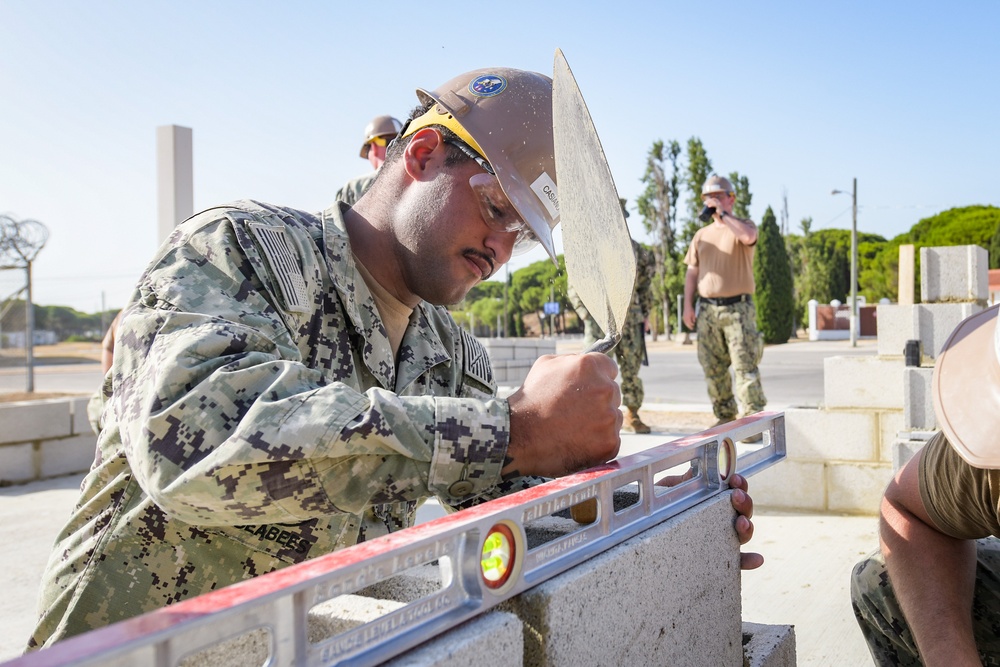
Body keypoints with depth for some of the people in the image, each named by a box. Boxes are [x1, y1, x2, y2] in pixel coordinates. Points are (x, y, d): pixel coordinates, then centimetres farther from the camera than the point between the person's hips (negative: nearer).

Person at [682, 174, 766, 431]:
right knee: (713, 368, 6)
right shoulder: (702, 235, 17)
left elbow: (748, 237, -23)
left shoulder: (743, 225, 3)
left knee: (744, 365, -11)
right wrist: (688, 305, 6)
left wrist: (722, 213, -15)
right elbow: (692, 271, 16)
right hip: (707, 309, 5)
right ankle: (725, 417, 17)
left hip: (738, 307, -5)